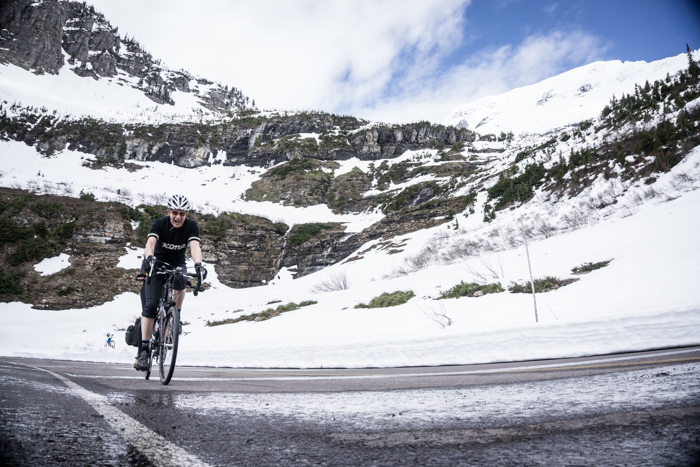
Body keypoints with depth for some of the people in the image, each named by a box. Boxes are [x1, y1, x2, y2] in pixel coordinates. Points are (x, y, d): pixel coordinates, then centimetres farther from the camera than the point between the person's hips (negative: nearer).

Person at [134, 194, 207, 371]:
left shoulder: (191, 226, -18)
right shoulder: (160, 224, -21)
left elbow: (195, 246, -34)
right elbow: (150, 243, -38)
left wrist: (198, 264, -53)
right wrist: (149, 258, -60)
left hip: (177, 264, 1)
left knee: (180, 280, -35)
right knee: (151, 304, -15)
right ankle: (143, 349, -7)